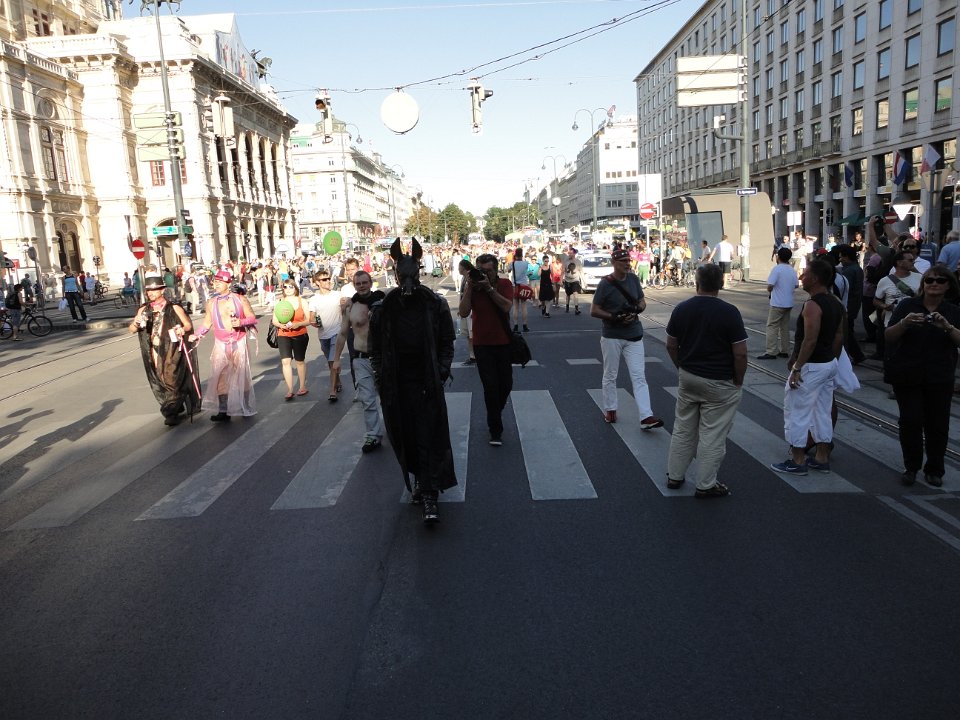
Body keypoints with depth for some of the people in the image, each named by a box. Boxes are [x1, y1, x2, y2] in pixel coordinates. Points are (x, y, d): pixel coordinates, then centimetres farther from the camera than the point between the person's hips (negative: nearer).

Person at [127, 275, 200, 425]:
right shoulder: (144, 310, 9)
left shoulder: (174, 308, -3)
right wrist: (135, 323, -15)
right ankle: (179, 409, 24)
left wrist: (182, 330, -20)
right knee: (160, 382, 9)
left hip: (172, 352, -4)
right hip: (155, 353, 5)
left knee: (172, 380, -9)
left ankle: (171, 413, -2)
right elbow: (131, 330, 8)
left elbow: (189, 325, 2)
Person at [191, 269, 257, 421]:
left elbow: (252, 318, -1)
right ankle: (223, 411, -4)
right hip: (221, 345, 2)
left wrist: (241, 322, -20)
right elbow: (207, 323, 13)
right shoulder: (211, 303, 5)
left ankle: (247, 408, 18)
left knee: (242, 376, 6)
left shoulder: (240, 299, -2)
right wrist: (196, 335, -1)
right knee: (219, 377, -6)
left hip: (239, 343, -2)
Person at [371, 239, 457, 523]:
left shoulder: (436, 305, -2)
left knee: (429, 438, -4)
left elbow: (446, 345, 2)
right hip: (396, 385, 2)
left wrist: (441, 374, -8)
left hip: (427, 382, -2)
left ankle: (429, 495, 0)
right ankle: (419, 478, 33)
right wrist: (380, 378, -1)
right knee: (405, 436, 10)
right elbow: (376, 349, 6)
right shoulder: (383, 308, 0)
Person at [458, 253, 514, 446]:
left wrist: (489, 288, -26)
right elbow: (463, 313, -17)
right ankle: (495, 430, 5)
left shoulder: (505, 284, -4)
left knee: (506, 384, 13)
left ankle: (495, 414, 42)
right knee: (491, 386, -6)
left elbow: (506, 306, -21)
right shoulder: (472, 287, -5)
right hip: (482, 344, -1)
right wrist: (470, 287, -21)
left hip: (503, 342, 2)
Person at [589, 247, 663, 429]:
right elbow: (594, 311, -12)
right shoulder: (605, 283, -11)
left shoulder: (633, 279, 4)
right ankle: (609, 410, 28)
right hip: (612, 337, -4)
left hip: (634, 336, 4)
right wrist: (615, 317, -23)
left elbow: (642, 302, 13)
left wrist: (637, 310, -10)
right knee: (610, 376, 11)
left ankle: (646, 417, -8)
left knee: (639, 376, -4)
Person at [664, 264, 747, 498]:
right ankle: (706, 485, 15)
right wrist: (738, 382, -3)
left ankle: (674, 476, 26)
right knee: (712, 435, 6)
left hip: (688, 378, 5)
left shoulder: (681, 309, -4)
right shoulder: (729, 312, -17)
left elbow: (671, 345, 4)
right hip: (719, 383, -4)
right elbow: (740, 353, -16)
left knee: (683, 429, 17)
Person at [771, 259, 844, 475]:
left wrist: (797, 368, -22)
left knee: (796, 412, 1)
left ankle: (797, 461, 7)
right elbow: (839, 335, 14)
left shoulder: (812, 305, -20)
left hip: (811, 366, -9)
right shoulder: (835, 302, 9)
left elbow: (810, 340, -25)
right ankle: (822, 459, 24)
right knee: (822, 413, 16)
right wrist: (831, 360, 21)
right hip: (829, 364, 10)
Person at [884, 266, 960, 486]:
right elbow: (888, 337, -4)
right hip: (907, 376, -1)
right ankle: (911, 467, 11)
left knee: (938, 423, 2)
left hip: (939, 378, 1)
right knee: (910, 420, -4)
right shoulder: (908, 305, 2)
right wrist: (904, 322, -21)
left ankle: (934, 470, 17)